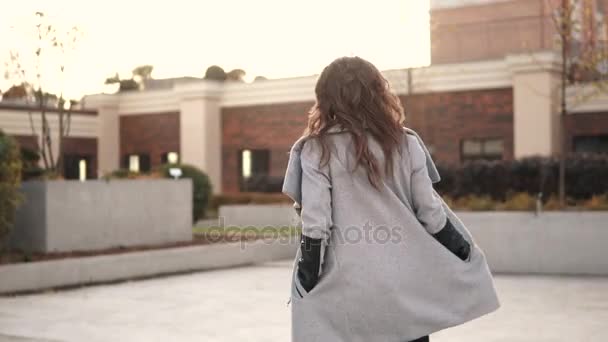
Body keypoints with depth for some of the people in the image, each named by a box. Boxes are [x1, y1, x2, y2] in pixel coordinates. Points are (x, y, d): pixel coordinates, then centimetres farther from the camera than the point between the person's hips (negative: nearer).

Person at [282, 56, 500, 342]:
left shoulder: (317, 149, -5)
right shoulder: (405, 143, 4)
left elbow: (314, 223, -10)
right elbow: (430, 212, 4)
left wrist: (306, 273, -3)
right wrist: (462, 250, 16)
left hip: (345, 286, -2)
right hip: (405, 280, 3)